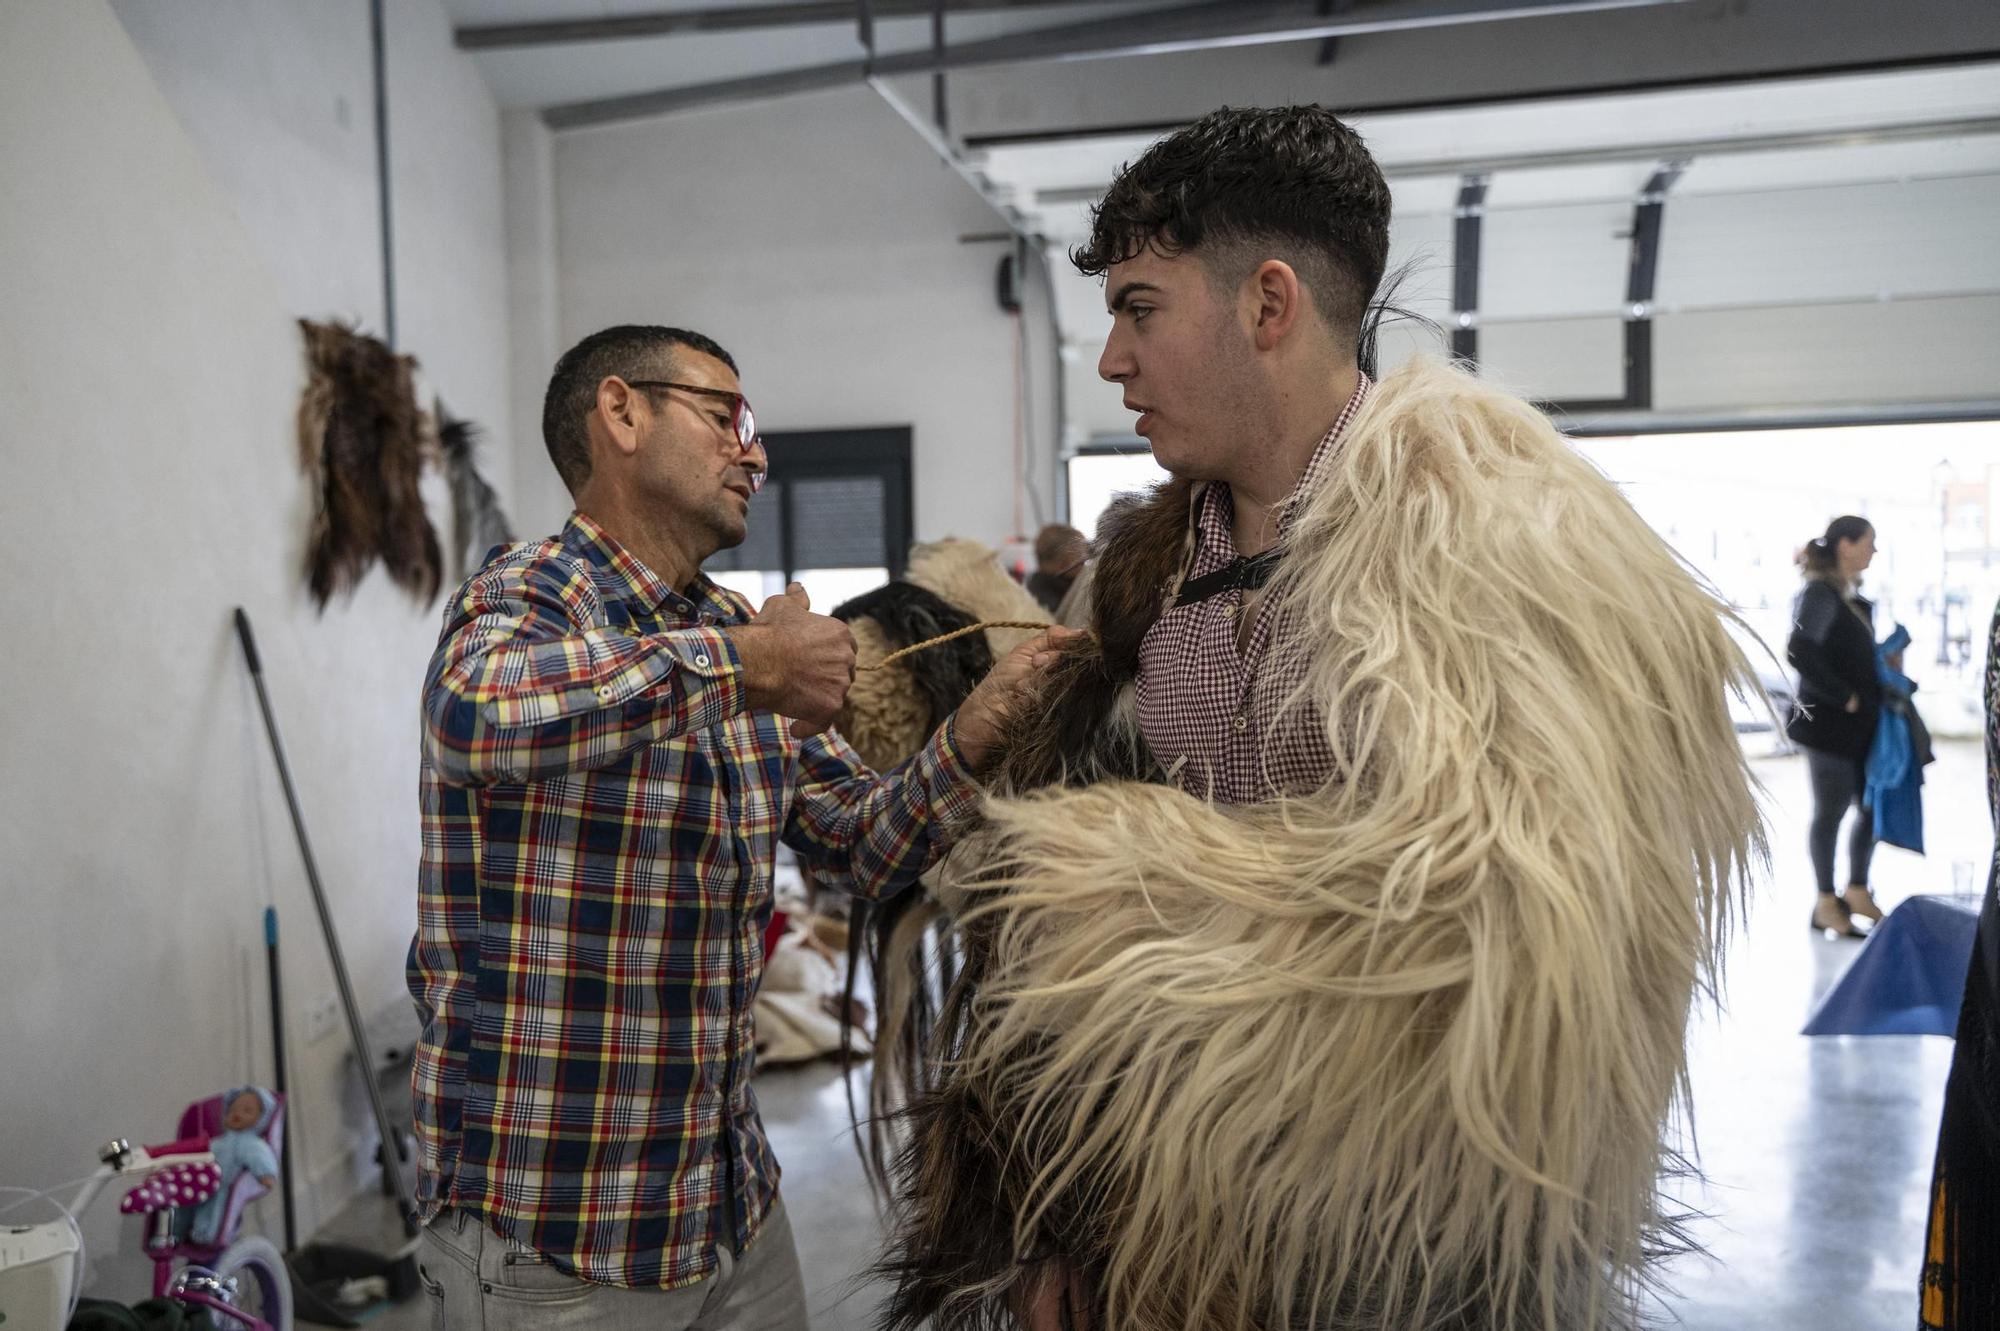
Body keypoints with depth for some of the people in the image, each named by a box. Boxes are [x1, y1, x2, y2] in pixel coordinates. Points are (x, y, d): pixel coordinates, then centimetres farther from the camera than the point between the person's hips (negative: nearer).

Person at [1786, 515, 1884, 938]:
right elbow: (1801, 653, -25)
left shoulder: (1855, 597, 12)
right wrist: (1843, 697, -18)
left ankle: (1857, 892, 28)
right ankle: (1826, 904, 14)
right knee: (1831, 810, 2)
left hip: (1863, 722, 8)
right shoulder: (1819, 594, -14)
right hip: (1828, 723, -8)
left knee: (1873, 805, 13)